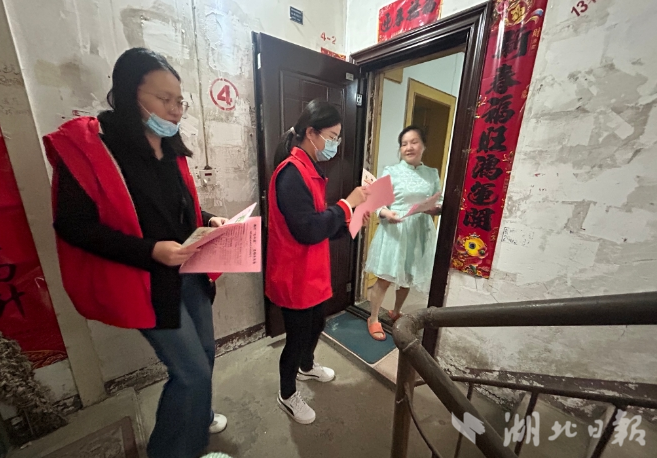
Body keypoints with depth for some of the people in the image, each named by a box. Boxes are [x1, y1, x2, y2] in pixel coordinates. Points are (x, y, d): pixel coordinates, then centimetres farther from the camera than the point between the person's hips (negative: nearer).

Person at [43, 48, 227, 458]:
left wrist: (207, 221, -2)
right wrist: (149, 251, -26)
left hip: (189, 273, 8)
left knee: (204, 355, 22)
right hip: (148, 281, -7)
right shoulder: (86, 147, -12)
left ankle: (196, 418, 52)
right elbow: (74, 225, -15)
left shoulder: (169, 150, 10)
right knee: (192, 371, 1)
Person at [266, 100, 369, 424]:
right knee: (298, 336, 11)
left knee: (316, 324, 27)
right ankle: (287, 395, 39)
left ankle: (306, 367, 56)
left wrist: (350, 220, 0)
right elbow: (308, 230, -29)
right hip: (294, 275, -10)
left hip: (312, 271, 10)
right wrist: (347, 205, -20)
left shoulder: (309, 169, 11)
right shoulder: (292, 173, -22)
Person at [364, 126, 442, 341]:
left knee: (408, 277, 18)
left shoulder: (432, 174, 7)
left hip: (420, 232, 4)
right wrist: (386, 213, -29)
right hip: (395, 230, -4)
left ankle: (396, 312, 43)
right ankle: (373, 318, 26)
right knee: (384, 278, 4)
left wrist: (436, 209, -14)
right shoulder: (391, 171, -4)